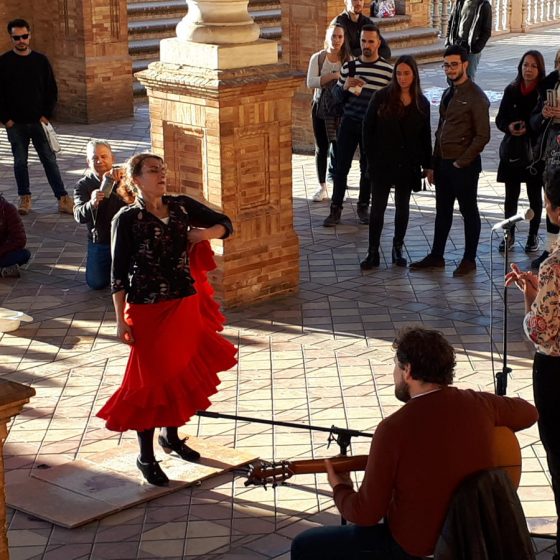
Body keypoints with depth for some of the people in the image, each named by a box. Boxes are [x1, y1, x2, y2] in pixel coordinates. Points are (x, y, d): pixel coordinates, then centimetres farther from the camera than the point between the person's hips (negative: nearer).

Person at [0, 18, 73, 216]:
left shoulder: (41, 60, 3)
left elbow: (52, 90, 6)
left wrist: (46, 115, -3)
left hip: (39, 121, 0)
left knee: (50, 159, -1)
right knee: (20, 162, 7)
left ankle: (63, 199, 0)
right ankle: (25, 198, 19)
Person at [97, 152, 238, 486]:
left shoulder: (182, 206, 3)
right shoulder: (128, 219, -9)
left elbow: (225, 224, 13)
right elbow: (118, 274, -8)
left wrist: (203, 234, -8)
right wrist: (121, 319, -11)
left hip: (186, 305, 5)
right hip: (149, 310, -5)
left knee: (181, 373, 16)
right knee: (151, 379, 0)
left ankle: (171, 435, 37)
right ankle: (146, 455, 12)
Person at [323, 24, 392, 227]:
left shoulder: (387, 70, -5)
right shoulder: (349, 66, 1)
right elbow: (337, 95, 7)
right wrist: (345, 86, -14)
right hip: (349, 122, 1)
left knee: (367, 168, 9)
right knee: (341, 166, 1)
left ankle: (363, 207, 24)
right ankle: (336, 208, 8)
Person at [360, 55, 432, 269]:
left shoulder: (421, 103, 2)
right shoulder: (381, 97, -5)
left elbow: (425, 136, 7)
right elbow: (368, 128, -2)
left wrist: (428, 165, 5)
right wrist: (371, 157, -6)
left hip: (407, 164, 2)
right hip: (382, 163, -2)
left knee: (402, 207, 11)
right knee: (377, 208, 1)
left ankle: (398, 248, 23)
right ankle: (373, 252, 7)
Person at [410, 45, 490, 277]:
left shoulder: (475, 97, -14)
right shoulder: (448, 94, 10)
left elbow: (482, 136, -16)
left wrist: (461, 162, -15)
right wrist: (435, 162, 12)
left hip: (464, 165, -8)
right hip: (443, 162, 8)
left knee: (469, 212, 6)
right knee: (442, 211, 15)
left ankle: (469, 260, 17)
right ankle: (436, 256, 25)